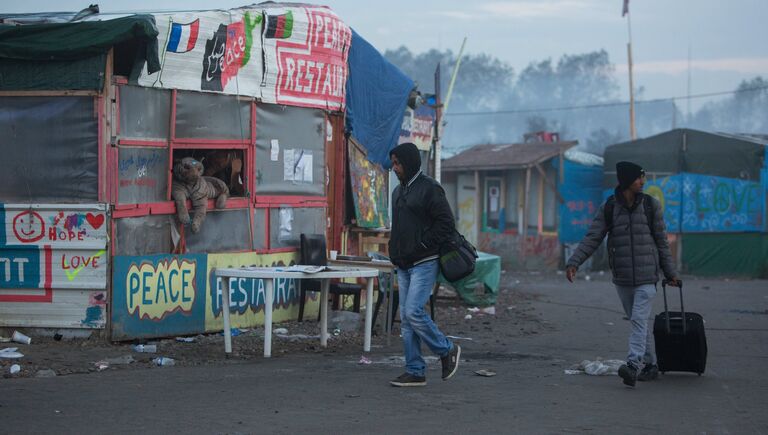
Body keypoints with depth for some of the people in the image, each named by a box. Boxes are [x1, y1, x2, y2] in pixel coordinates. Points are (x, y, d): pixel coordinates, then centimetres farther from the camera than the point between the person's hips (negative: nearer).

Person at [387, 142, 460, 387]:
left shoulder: (429, 189, -9)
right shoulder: (398, 191, 17)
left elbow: (446, 223, -14)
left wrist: (421, 247, -17)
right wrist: (394, 252, 13)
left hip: (424, 264, -9)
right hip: (403, 265, 9)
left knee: (413, 312, -17)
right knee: (406, 319, 6)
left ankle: (447, 351, 3)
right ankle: (415, 372, 10)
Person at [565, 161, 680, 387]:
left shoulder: (651, 205, 1)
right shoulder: (609, 208, 2)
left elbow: (662, 242, 7)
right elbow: (592, 238, -2)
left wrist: (670, 273, 10)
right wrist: (574, 262, -15)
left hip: (646, 277, -2)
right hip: (622, 278, 2)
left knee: (639, 320, -15)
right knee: (638, 321, 11)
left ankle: (633, 365, -26)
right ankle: (651, 365, 22)